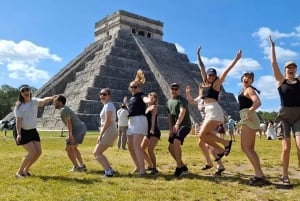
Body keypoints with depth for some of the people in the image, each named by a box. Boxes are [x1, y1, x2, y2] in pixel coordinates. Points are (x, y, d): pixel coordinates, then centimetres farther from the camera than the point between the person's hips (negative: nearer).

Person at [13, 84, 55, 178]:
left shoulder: (34, 101, -1)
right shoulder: (19, 106, -11)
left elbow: (43, 101, -22)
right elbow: (18, 120, -17)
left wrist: (51, 98, -43)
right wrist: (18, 134, -25)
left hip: (32, 131, 5)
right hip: (22, 131, -5)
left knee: (38, 152, 2)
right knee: (32, 152, -14)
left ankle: (26, 169, 23)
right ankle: (19, 172, 3)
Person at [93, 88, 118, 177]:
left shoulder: (108, 105, -11)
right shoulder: (106, 105, 19)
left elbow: (108, 121, -19)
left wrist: (100, 134, -18)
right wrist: (101, 134, 18)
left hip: (109, 131, -10)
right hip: (108, 132, 10)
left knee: (97, 153, -9)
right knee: (97, 152, 13)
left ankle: (108, 171, -12)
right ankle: (109, 170, 13)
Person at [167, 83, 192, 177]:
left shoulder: (182, 100, -9)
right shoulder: (169, 102, 14)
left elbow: (182, 113, -26)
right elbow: (169, 116, 13)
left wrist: (177, 125, -40)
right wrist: (170, 128, 1)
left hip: (185, 125, -8)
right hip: (175, 127, 8)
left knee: (176, 142, -28)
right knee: (171, 148, 5)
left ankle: (179, 167, -14)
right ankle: (183, 167, 21)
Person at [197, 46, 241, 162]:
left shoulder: (216, 83, 2)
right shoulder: (205, 83, 17)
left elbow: (226, 70, -4)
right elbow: (201, 67, 24)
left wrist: (236, 59, -9)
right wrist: (198, 55, 30)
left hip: (215, 111, -8)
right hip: (208, 112, 8)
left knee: (202, 135, -14)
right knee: (204, 136, 2)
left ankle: (226, 142, -3)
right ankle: (220, 150, 13)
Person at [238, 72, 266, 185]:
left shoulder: (249, 89, -4)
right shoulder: (244, 90, 24)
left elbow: (258, 102, -20)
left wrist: (249, 112, -31)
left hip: (248, 118, -10)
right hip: (248, 119, 10)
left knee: (245, 147, -15)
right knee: (250, 149, 10)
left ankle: (260, 175, -17)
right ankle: (258, 174, 11)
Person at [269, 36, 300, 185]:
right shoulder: (281, 80, 5)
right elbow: (273, 63, 0)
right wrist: (272, 46, 4)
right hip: (284, 115, -2)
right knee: (286, 147, -3)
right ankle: (285, 176, 9)